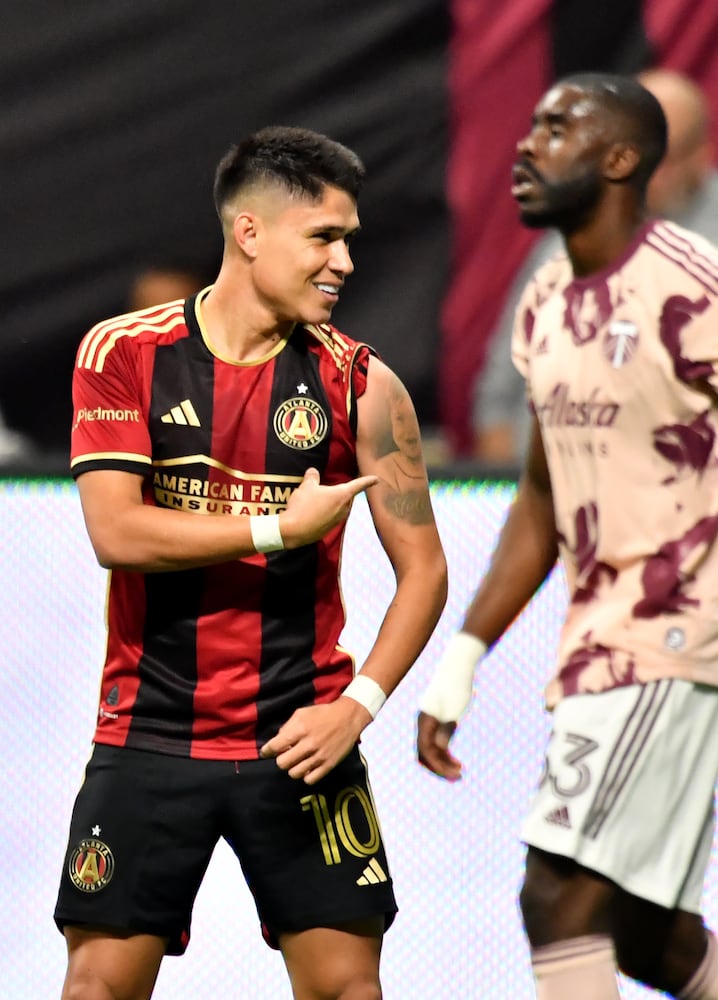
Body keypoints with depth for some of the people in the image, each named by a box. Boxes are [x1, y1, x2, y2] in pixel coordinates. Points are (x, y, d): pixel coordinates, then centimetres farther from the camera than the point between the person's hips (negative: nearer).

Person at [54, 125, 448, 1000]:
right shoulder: (124, 354, -2)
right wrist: (280, 530, -13)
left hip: (298, 737, 1)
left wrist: (358, 705, -10)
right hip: (149, 735, -1)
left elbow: (422, 567, 2)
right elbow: (116, 532, -13)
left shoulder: (358, 384, 0)